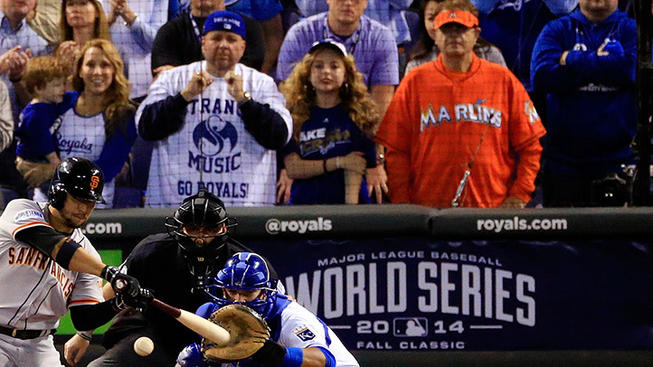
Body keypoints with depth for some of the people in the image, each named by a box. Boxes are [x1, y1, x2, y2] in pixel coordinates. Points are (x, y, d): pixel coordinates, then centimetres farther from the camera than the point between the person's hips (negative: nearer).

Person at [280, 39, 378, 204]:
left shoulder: (358, 115, 5)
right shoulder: (295, 115, 8)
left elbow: (354, 169, -4)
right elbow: (292, 168, -1)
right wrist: (340, 162, -6)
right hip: (304, 202, 1)